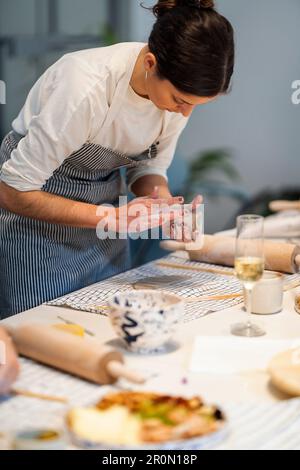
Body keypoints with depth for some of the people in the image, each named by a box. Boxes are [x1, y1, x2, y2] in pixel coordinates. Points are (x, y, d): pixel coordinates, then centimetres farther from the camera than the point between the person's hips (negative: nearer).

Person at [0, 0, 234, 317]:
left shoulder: (181, 88, -14)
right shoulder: (87, 85, -32)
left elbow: (149, 168, 3)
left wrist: (164, 203, -19)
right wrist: (113, 216, -28)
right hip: (34, 214, -5)